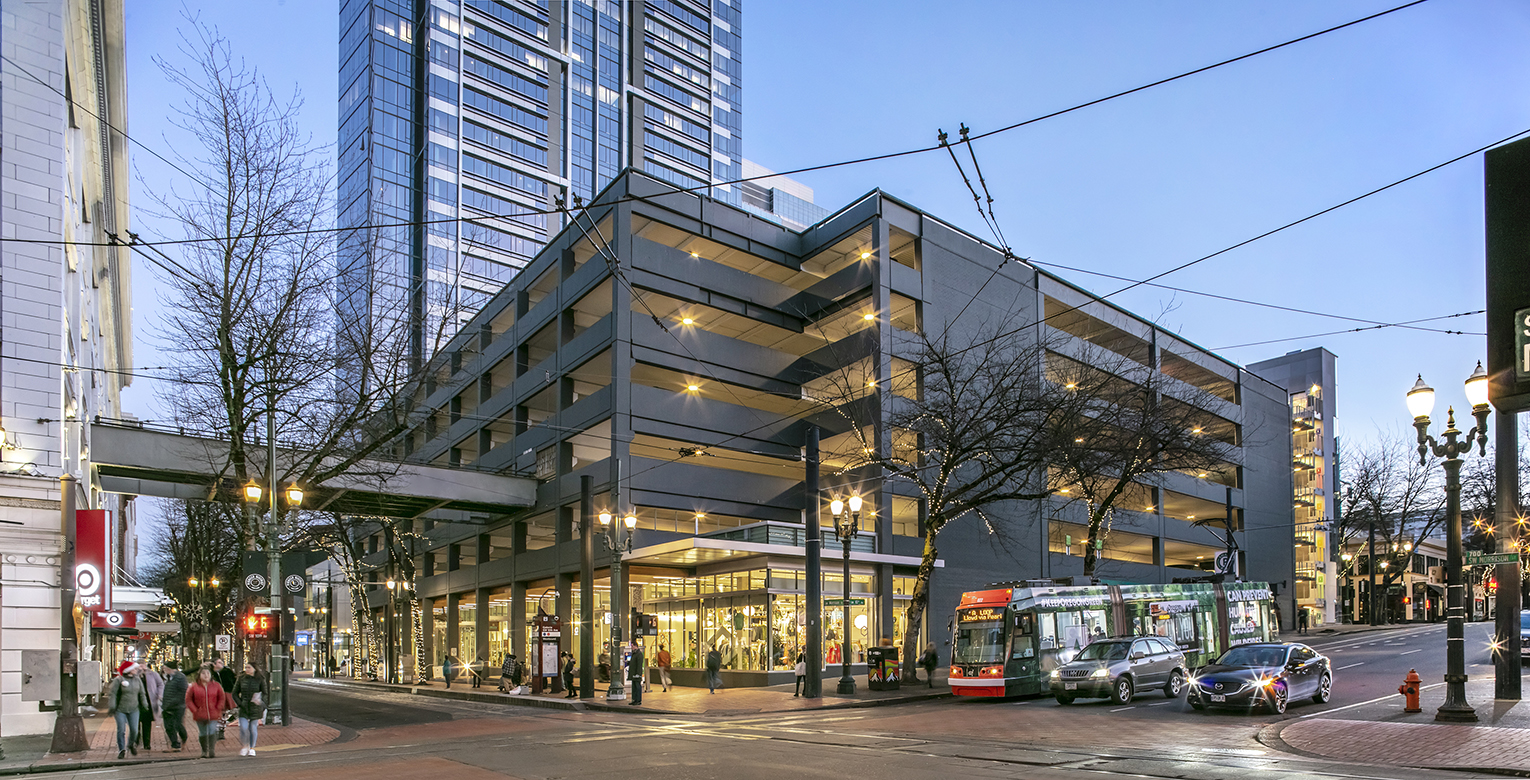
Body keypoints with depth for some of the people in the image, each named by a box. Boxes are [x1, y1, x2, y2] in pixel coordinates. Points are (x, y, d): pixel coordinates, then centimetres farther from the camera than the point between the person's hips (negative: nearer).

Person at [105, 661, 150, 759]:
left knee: (134, 729, 1)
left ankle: (131, 744, 28)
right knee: (121, 730, -7)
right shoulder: (118, 680, -7)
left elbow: (142, 693, 14)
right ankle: (121, 749, 3)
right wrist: (112, 707, -14)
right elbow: (112, 693, -8)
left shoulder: (137, 679, 8)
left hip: (133, 709, 4)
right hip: (120, 709, -4)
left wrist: (145, 705, 10)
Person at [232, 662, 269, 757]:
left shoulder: (260, 680, -3)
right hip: (244, 707, 1)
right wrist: (240, 703, -6)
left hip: (255, 708, -1)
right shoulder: (241, 679, 2)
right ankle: (245, 746, 17)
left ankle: (252, 748, 22)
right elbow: (235, 693, 8)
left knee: (253, 727, 4)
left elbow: (265, 694, -3)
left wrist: (261, 701, -24)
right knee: (243, 728, -9)